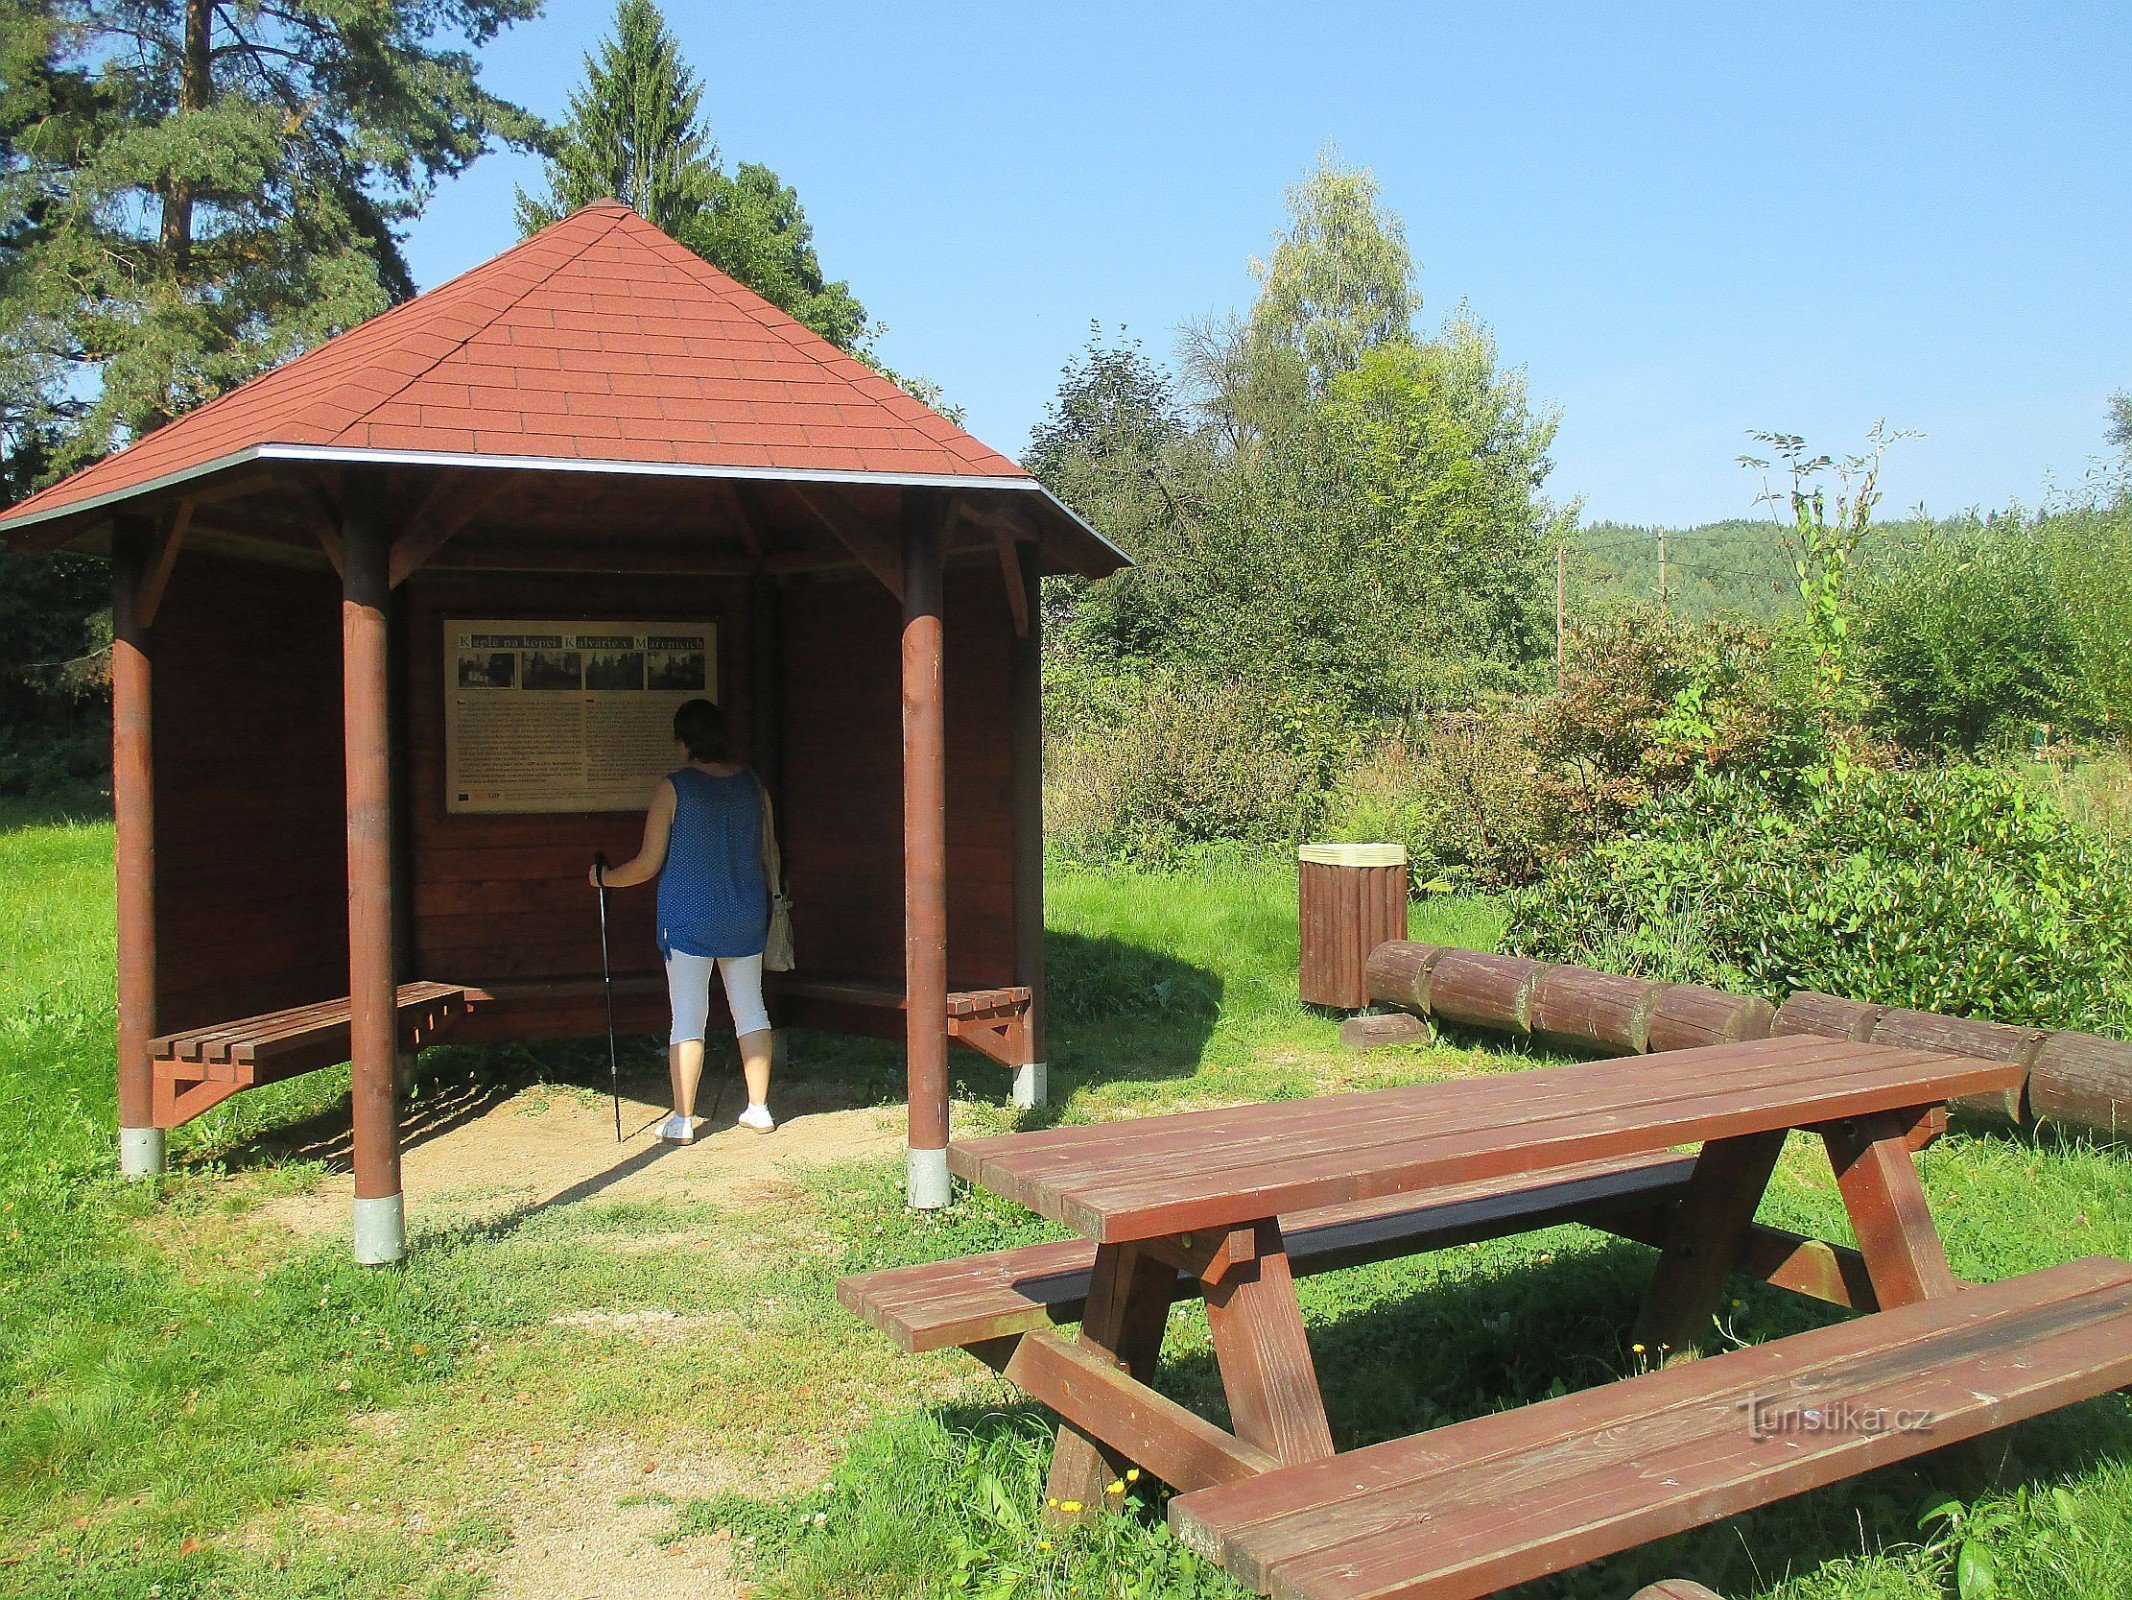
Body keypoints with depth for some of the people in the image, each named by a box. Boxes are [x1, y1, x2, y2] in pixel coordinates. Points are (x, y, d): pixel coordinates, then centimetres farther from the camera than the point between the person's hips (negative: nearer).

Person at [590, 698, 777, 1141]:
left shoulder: (673, 788, -10)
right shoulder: (753, 784, 3)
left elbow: (648, 865, -7)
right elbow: (768, 852, 11)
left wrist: (602, 877, 11)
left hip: (689, 918, -4)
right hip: (746, 918, 4)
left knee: (688, 1019, 0)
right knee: (750, 1009, 13)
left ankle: (682, 1120, 4)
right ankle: (759, 1108, 17)